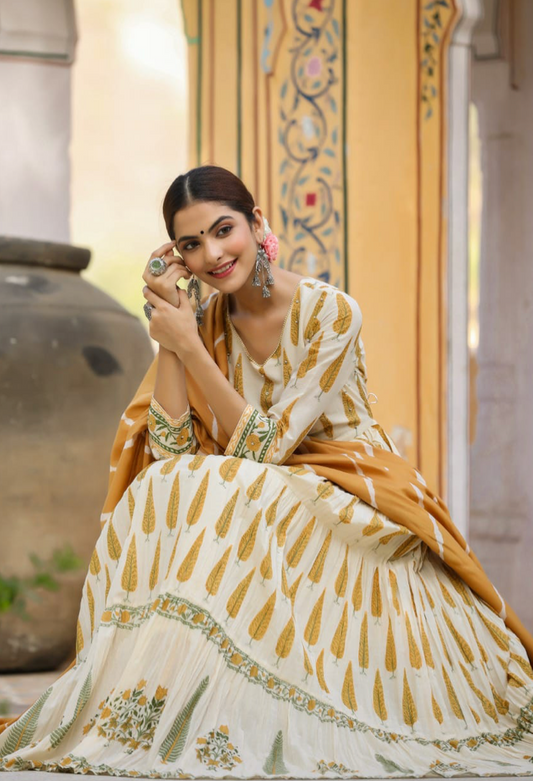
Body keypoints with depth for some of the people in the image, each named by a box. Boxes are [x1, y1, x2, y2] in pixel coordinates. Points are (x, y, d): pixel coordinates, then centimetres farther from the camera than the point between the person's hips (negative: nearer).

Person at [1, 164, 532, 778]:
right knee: (160, 492, -24)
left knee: (206, 501, -30)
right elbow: (173, 447, -9)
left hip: (351, 506, -5)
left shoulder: (330, 313, -15)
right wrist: (167, 332, -13)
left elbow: (263, 447, -19)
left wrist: (188, 345, -21)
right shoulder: (206, 322, 1)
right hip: (255, 505, 5)